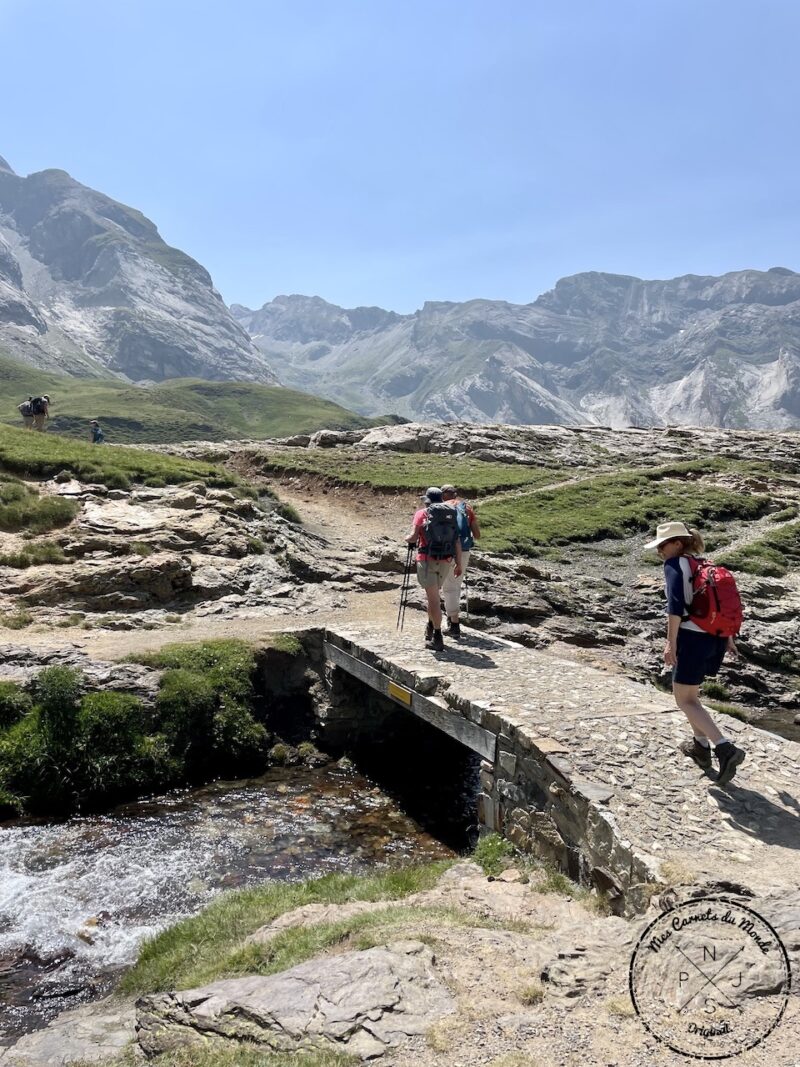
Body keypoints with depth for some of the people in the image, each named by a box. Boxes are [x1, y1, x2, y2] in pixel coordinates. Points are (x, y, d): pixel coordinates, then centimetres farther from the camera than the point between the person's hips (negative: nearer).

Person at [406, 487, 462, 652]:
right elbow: (457, 542, 5)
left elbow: (413, 537, -12)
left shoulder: (422, 514, -2)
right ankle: (430, 627, 36)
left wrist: (407, 539, 11)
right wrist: (458, 564, 11)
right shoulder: (450, 515, 10)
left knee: (433, 598, -3)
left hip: (427, 560, -4)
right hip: (446, 561, 4)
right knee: (433, 594, 25)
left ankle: (437, 638, -5)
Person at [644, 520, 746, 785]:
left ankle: (725, 748, -13)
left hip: (693, 637, -8)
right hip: (716, 638, 8)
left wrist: (670, 642, -19)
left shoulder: (675, 564, -5)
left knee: (684, 699, 1)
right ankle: (701, 747, 29)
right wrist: (728, 638, 27)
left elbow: (675, 604, -17)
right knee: (689, 691, 25)